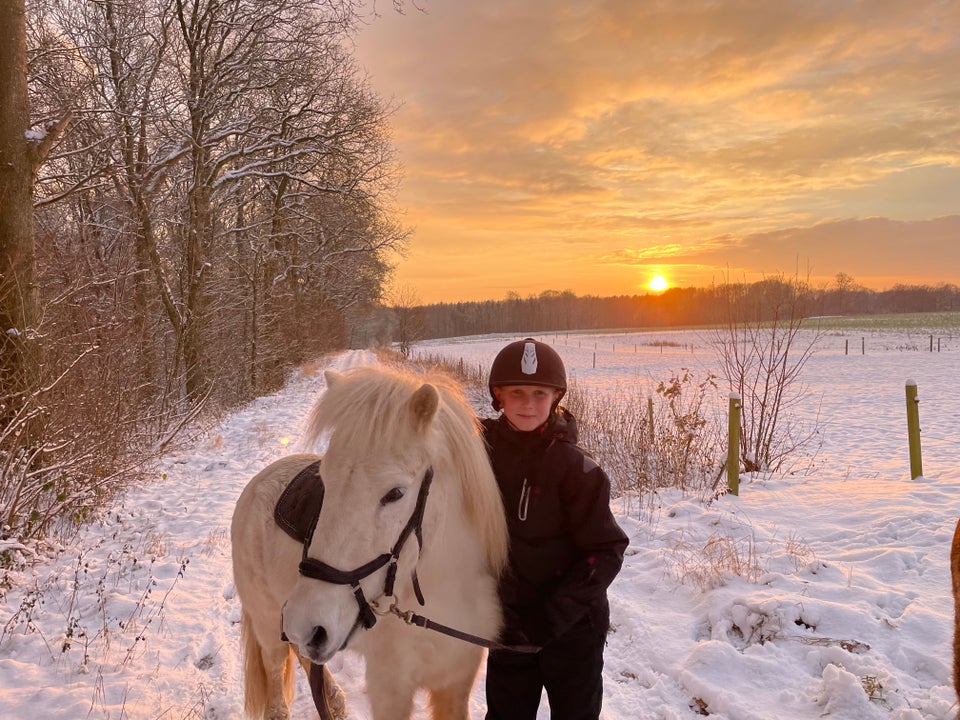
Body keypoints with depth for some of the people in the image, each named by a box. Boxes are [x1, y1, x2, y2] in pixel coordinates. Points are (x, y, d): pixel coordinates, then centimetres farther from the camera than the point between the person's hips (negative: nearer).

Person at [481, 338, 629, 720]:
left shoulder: (577, 467, -19)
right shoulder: (483, 447, -7)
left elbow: (607, 550, -17)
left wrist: (555, 613, -23)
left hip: (572, 627, -3)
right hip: (508, 622, 4)